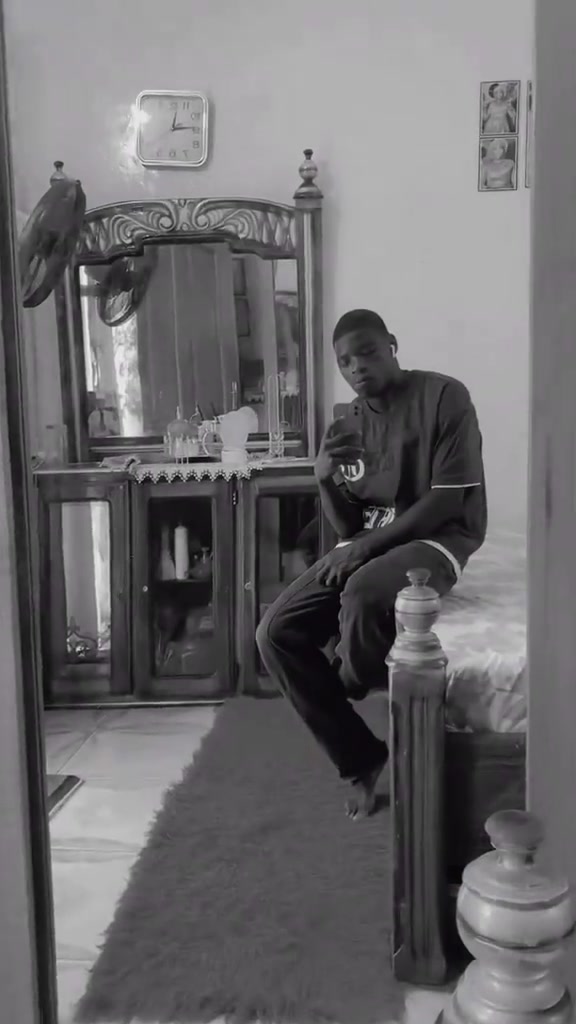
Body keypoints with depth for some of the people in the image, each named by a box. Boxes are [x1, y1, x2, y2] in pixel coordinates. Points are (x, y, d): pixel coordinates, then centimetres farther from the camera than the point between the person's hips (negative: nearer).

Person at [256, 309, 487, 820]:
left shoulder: (443, 396, -8)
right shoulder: (346, 426, 9)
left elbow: (447, 500, -14)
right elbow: (347, 525, 7)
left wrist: (369, 544, -20)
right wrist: (326, 480, -14)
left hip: (436, 539, -6)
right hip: (365, 545, 6)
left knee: (364, 593, -39)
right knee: (276, 634, -13)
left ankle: (354, 683, -2)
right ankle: (360, 758, 1)